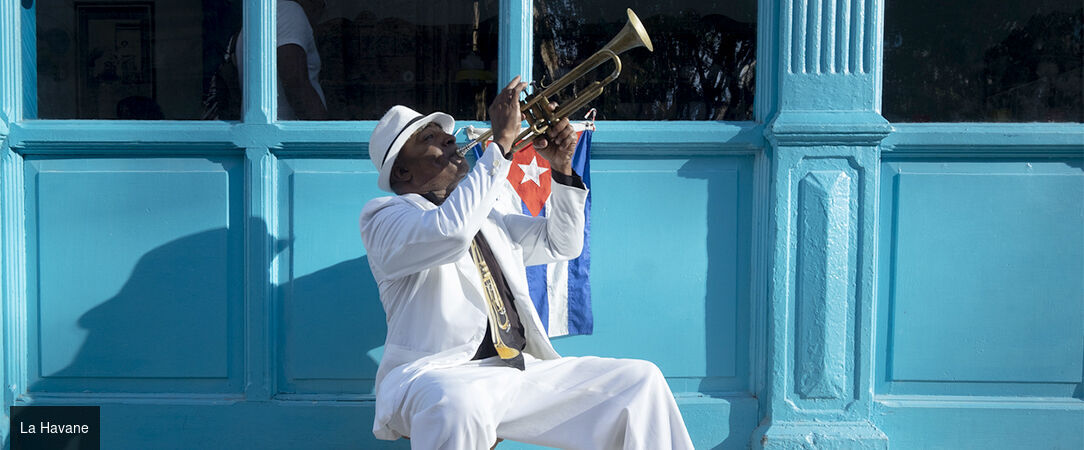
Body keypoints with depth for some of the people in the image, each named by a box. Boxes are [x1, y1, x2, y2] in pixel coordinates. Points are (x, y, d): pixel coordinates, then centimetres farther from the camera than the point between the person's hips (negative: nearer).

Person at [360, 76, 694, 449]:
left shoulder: (489, 218, 25)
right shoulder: (383, 216, 0)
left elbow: (561, 244, 30)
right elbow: (449, 231, -22)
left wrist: (561, 170, 14)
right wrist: (501, 142, -18)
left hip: (520, 369, 7)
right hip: (438, 374, -7)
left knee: (641, 380, -3)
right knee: (457, 404, -42)